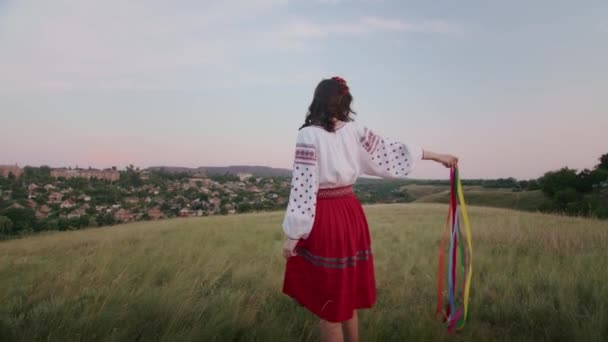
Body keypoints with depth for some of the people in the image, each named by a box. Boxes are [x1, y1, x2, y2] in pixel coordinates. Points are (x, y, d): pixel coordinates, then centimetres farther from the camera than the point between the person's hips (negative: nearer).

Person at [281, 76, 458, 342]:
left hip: (322, 219, -5)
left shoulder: (308, 135, -12)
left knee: (327, 304, 9)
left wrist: (293, 234, -11)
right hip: (351, 214, 6)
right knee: (347, 299, 22)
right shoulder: (355, 131, 3)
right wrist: (438, 156, 23)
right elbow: (392, 151, 10)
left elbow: (303, 186, -16)